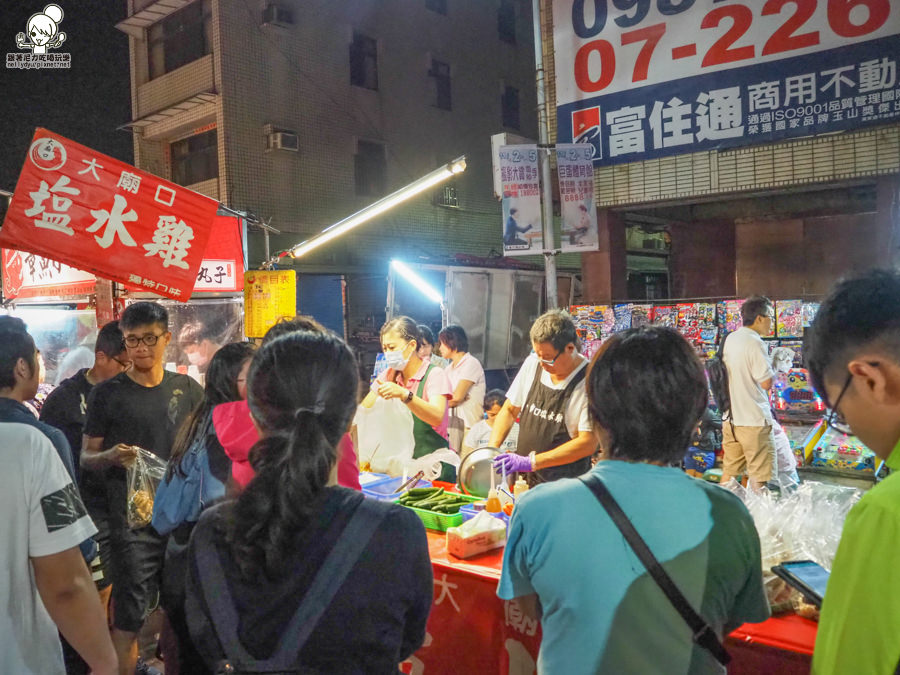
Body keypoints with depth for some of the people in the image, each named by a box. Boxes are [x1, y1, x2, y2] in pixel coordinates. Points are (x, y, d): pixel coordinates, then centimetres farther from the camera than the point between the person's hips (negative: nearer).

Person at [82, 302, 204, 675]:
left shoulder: (187, 388, 7)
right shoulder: (107, 393, -1)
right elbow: (86, 457, 2)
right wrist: (111, 456, -20)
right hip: (133, 520, -3)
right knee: (129, 618, -2)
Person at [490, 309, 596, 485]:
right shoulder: (533, 364, 3)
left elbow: (588, 443, -16)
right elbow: (509, 410, 13)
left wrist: (531, 462, -19)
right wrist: (491, 450, -3)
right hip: (524, 481, 3)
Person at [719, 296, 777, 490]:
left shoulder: (730, 339, 9)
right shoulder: (755, 343, -16)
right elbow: (766, 382, -18)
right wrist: (773, 368, 0)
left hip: (730, 416, 8)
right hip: (754, 419, -8)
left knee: (730, 471, 15)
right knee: (759, 477, 0)